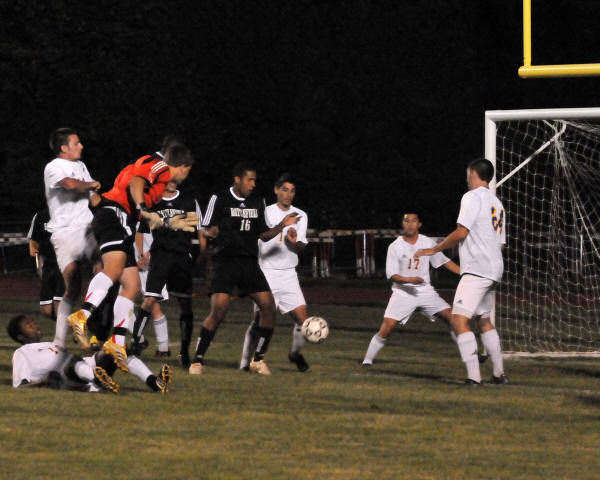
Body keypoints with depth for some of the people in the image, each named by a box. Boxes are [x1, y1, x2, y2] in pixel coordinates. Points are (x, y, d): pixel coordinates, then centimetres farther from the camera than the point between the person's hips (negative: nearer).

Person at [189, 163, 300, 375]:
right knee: (218, 310, -18)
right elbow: (205, 230, -1)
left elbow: (263, 234, 20)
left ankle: (258, 359, 9)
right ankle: (198, 360, -7)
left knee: (269, 307, -5)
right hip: (225, 260, -5)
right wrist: (212, 232, -24)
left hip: (249, 262, 5)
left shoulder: (257, 203, 14)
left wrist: (282, 225, 4)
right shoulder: (219, 199, -2)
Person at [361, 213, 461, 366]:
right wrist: (409, 280, -27)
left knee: (452, 317, -6)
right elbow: (391, 275, -9)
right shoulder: (395, 247, -5)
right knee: (387, 327, -17)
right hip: (402, 292, -3)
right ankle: (367, 360, -4)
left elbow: (444, 261, 12)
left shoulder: (428, 243, 3)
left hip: (424, 290, 3)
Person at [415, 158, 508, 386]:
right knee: (484, 320, 23)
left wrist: (434, 249, -6)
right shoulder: (497, 203, 20)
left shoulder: (472, 197, -7)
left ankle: (473, 376, -26)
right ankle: (499, 374, 26)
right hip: (494, 271, 10)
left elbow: (461, 232, -16)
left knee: (459, 320, -15)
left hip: (476, 270, -10)